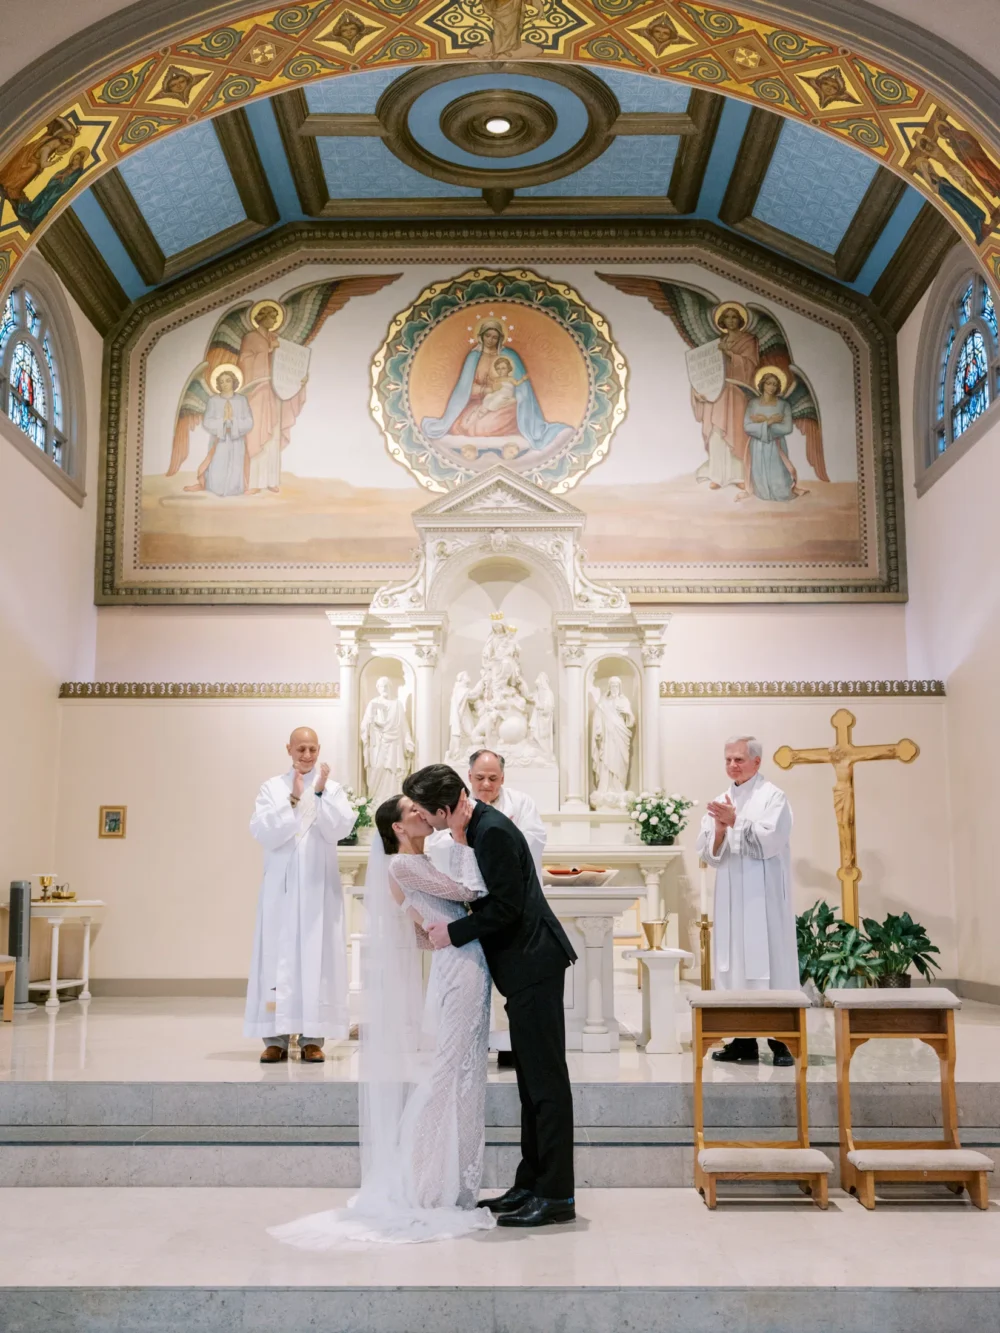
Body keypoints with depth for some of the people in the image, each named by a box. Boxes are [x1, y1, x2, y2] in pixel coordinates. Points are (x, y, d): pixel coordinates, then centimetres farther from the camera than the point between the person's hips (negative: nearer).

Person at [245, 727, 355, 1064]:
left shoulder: (333, 788, 6)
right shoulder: (272, 788, 6)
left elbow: (342, 828, -8)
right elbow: (262, 831, -7)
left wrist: (320, 793, -18)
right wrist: (293, 800, -15)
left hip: (318, 887, 0)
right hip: (281, 887, 0)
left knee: (317, 956, -2)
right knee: (278, 957, -2)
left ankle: (312, 1037, 2)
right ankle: (276, 1037, 3)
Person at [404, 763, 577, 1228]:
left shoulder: (492, 832, -20)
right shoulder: (475, 827, 10)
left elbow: (506, 906, -21)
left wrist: (454, 933, -13)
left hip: (534, 965, -11)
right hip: (524, 967, 11)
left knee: (545, 1078, -5)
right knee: (532, 1079, 15)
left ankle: (557, 1195, 2)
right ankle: (532, 1184, 24)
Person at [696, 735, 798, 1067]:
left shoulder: (773, 796, -4)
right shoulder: (720, 803, 13)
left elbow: (769, 842, -16)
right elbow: (706, 852, 7)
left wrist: (736, 821, -19)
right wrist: (719, 830, -12)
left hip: (763, 896, -6)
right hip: (731, 897, 6)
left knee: (769, 964, -5)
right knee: (735, 966, 6)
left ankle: (781, 1041, 0)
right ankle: (743, 1040, 13)